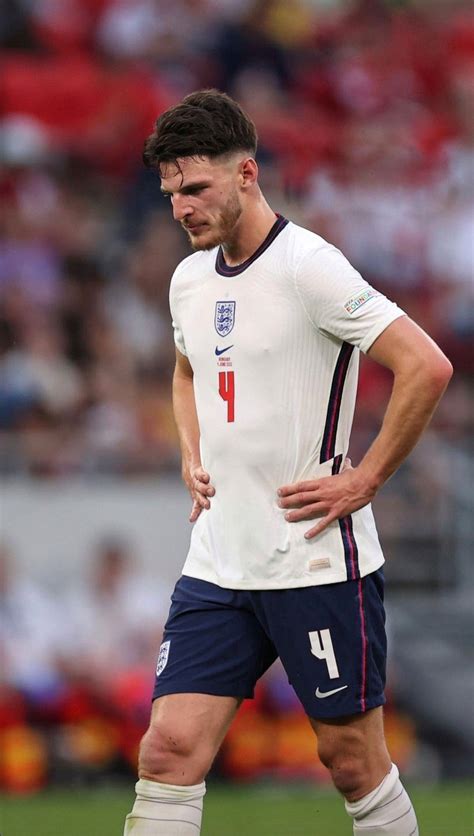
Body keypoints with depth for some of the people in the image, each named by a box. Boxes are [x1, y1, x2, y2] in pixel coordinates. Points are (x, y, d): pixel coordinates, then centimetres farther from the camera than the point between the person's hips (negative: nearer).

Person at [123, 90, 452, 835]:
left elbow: (427, 366, -19)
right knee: (170, 748, -6)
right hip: (217, 567, 6)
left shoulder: (307, 266, -14)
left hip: (319, 563, -6)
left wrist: (364, 481, -15)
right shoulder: (189, 278, 10)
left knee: (352, 758, 3)